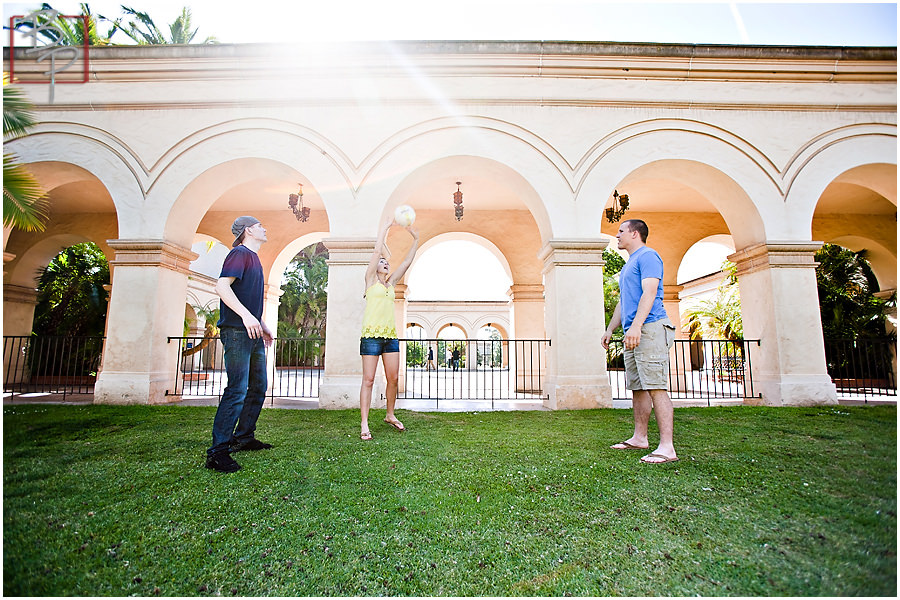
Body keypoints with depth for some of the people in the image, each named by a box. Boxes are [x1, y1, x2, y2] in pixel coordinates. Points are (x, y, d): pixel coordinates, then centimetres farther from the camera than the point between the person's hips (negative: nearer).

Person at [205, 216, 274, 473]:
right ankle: (217, 451, -3)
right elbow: (222, 286, -20)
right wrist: (246, 316, -28)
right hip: (237, 331, -10)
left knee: (258, 387, 14)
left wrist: (262, 325, 24)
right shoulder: (240, 253, -7)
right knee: (237, 390, -11)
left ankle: (243, 437, 25)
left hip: (253, 333, 10)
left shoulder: (253, 257, 21)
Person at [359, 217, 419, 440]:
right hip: (372, 335, -5)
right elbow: (377, 251, -3)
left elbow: (407, 262, 16)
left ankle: (390, 415, 25)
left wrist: (415, 240, 12)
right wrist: (386, 226, 1)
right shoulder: (370, 279, 5)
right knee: (368, 379, -5)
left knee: (393, 378, 7)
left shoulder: (391, 282, 18)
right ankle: (364, 424, 0)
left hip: (391, 335, 6)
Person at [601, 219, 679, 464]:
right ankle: (639, 438, 19)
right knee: (638, 388, 11)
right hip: (634, 332, 10)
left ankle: (667, 447, -10)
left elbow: (649, 292, -16)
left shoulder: (647, 255, -3)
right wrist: (609, 330, 25)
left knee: (656, 387, -12)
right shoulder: (629, 265, 27)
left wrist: (636, 325, -26)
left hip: (650, 328, -10)